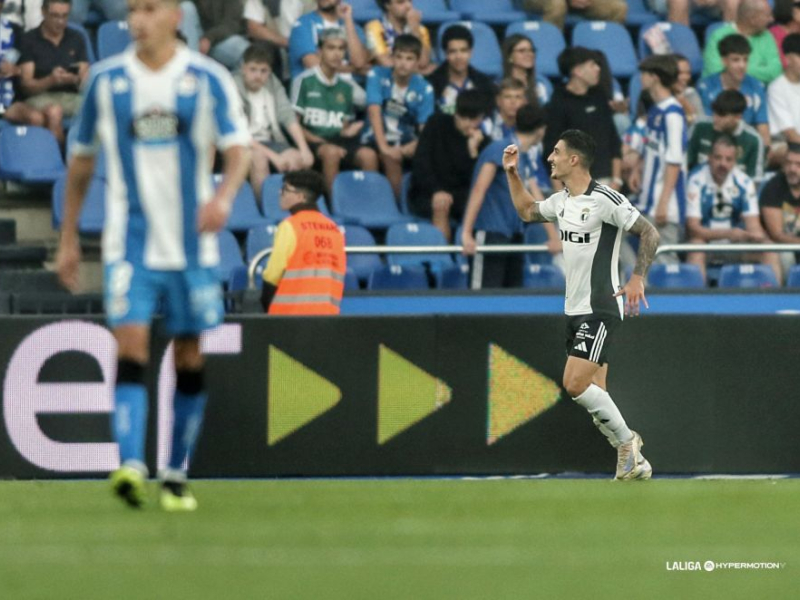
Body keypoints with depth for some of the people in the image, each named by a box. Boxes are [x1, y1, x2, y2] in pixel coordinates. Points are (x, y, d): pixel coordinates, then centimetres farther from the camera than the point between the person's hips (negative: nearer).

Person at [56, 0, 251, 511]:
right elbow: (82, 161, 14)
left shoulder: (208, 79, -1)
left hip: (191, 241, 0)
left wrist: (224, 196, -30)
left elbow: (239, 148, -8)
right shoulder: (106, 81, 3)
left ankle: (177, 476, 17)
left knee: (190, 358, 5)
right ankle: (131, 466, -28)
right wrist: (69, 237, 15)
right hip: (130, 243, 0)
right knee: (130, 346, -17)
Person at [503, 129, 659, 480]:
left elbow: (649, 233, -15)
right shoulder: (561, 201, 11)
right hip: (575, 309, 8)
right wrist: (512, 173, 21)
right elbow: (527, 211, 31)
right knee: (594, 396, 4)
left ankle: (626, 441, -3)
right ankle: (629, 457, 12)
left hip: (600, 309, -8)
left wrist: (637, 278, -24)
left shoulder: (604, 199, -14)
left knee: (575, 384, -18)